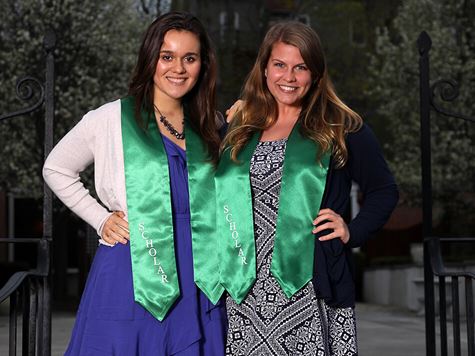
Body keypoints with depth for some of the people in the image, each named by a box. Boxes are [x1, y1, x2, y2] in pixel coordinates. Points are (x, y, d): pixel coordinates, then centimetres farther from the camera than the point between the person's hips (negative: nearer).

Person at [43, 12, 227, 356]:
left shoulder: (210, 126, 11)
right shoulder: (111, 120, 0)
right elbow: (57, 170, 10)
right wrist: (101, 219, 2)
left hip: (198, 282, 3)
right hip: (132, 277, -3)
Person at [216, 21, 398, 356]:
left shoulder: (341, 127, 3)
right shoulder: (241, 130, 13)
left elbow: (384, 190, 7)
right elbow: (223, 196, 24)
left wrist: (352, 232, -5)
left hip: (312, 285, -3)